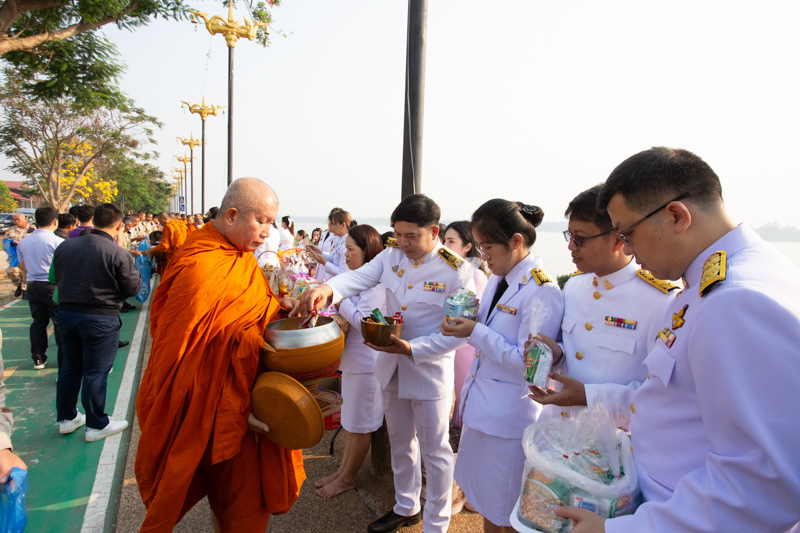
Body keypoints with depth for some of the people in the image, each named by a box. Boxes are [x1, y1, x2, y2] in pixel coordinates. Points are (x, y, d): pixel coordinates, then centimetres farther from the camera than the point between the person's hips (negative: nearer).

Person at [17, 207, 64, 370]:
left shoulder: (23, 242, 8)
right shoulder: (58, 241, -12)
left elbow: (23, 267, 16)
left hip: (33, 287, 6)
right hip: (53, 286, -6)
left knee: (38, 322, 14)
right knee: (60, 323, 1)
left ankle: (38, 359, 20)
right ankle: (64, 360, 5)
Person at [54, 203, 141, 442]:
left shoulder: (64, 246, 0)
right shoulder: (119, 254, -18)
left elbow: (56, 278, 11)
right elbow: (133, 288, -11)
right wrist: (133, 268, 4)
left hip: (66, 313, 6)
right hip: (101, 318, -6)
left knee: (70, 368, 19)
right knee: (95, 372, 4)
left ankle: (67, 418, 33)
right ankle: (96, 425, 17)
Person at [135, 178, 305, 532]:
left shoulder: (241, 256, 4)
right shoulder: (201, 267, -24)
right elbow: (186, 350, -23)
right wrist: (237, 409, -24)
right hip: (219, 408, -8)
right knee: (238, 494, 9)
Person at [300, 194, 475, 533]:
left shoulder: (457, 271, -17)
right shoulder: (391, 256, -2)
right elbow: (360, 277, -16)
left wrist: (412, 349, -27)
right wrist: (328, 289, -37)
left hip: (430, 370, -5)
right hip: (392, 366, 6)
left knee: (434, 450, 10)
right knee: (400, 442, 22)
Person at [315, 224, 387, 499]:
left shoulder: (375, 283, -21)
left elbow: (362, 321, -26)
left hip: (366, 362, -10)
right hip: (354, 358, 10)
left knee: (360, 425, 7)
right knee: (352, 420, 20)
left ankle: (347, 478, 23)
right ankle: (343, 470, 34)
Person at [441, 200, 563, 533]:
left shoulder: (541, 291, -21)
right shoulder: (498, 279, 6)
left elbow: (528, 362, -23)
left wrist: (476, 333, -22)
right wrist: (467, 318, -2)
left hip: (508, 416, -8)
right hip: (480, 406, 8)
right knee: (486, 504, 24)